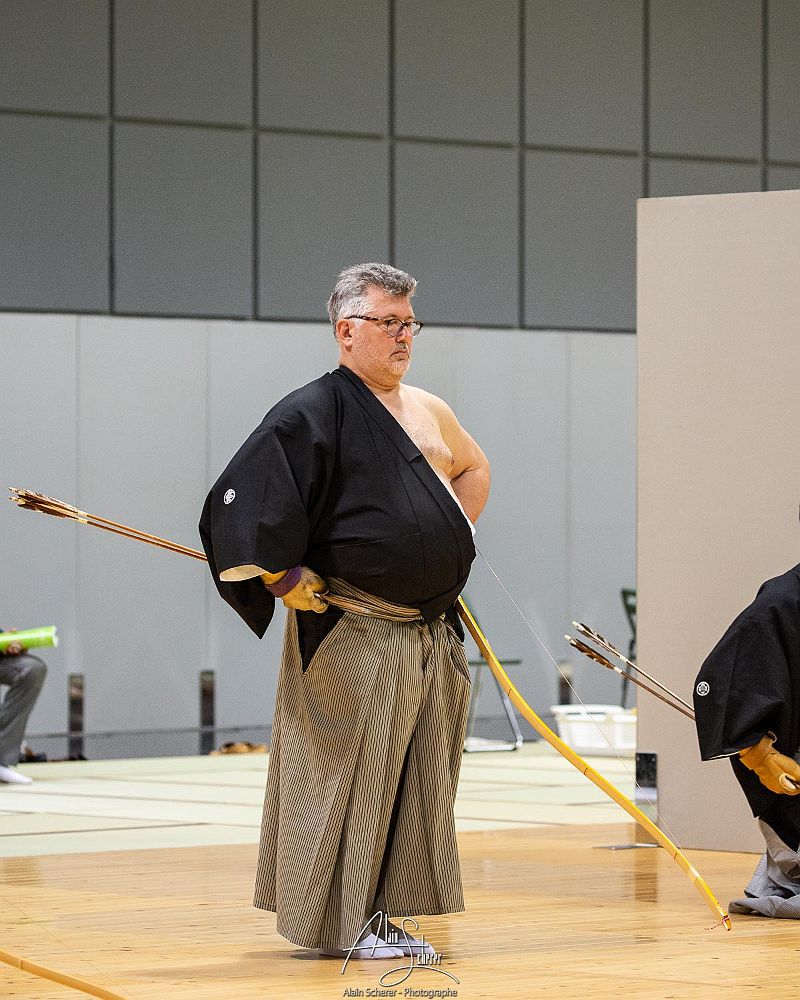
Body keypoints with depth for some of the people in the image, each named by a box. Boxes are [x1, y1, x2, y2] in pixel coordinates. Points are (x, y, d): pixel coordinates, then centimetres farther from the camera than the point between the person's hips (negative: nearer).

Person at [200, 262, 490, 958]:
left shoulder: (428, 410, 15)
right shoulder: (314, 412, -7)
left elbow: (473, 468, 34)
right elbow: (245, 497, -14)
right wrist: (282, 574, -17)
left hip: (431, 632, 7)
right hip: (352, 633, -7)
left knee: (417, 777, 7)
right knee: (351, 771, -5)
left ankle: (384, 912, 15)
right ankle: (337, 919, 2)